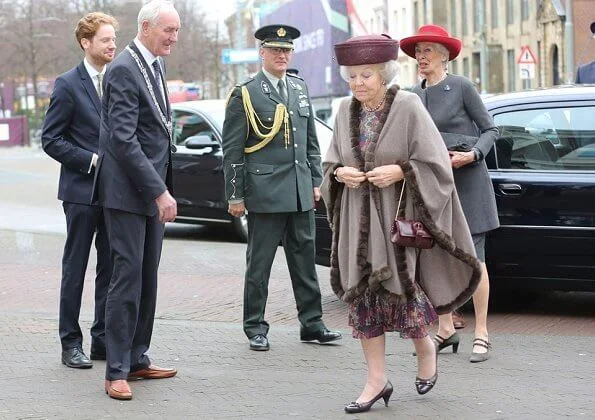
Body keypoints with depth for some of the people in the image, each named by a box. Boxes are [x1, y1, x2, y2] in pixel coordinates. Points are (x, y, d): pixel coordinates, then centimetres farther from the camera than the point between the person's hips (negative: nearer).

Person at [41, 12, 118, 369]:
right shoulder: (68, 85, -6)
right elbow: (51, 140, -7)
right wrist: (92, 161, -15)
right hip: (82, 190, -5)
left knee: (111, 267, 8)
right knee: (75, 268, 2)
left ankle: (104, 339, 16)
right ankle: (71, 343, 8)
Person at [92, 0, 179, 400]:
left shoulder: (155, 66, 13)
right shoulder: (124, 70, -16)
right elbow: (123, 140, -23)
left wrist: (162, 188, 14)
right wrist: (159, 191, -23)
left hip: (152, 190, 9)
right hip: (128, 191, -9)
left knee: (147, 278, 13)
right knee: (128, 277, -6)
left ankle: (137, 359, 22)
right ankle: (117, 371, -1)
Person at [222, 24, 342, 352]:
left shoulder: (300, 89, 13)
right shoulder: (245, 94, -4)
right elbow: (232, 150, -5)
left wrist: (315, 180, 13)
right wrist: (235, 196, -8)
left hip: (300, 192, 6)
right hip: (265, 192, -5)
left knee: (304, 260, 9)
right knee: (259, 263, 1)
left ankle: (311, 324, 16)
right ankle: (255, 328, 10)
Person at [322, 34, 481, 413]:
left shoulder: (408, 107, -10)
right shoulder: (346, 111, 5)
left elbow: (436, 164, -8)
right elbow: (330, 163, 14)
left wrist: (399, 172, -21)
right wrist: (340, 173, -7)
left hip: (399, 215, -4)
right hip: (359, 217, 5)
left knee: (399, 289, -5)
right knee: (364, 295, 2)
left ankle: (426, 349, 26)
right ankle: (377, 381, 10)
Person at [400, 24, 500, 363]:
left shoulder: (462, 87, -5)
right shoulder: (415, 95, 10)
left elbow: (490, 130, -3)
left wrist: (472, 155, -18)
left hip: (467, 181, -5)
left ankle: (482, 334, 2)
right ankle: (446, 330, 15)